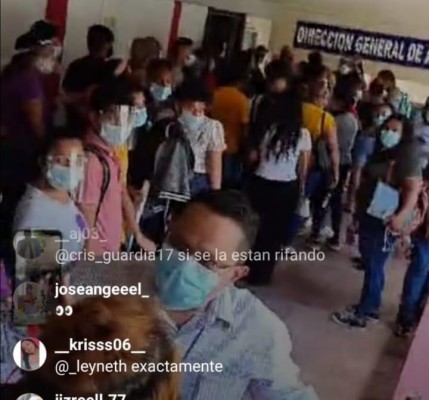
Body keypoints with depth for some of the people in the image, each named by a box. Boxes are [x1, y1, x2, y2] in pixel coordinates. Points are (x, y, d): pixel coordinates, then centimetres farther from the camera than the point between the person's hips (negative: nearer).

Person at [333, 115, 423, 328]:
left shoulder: (408, 159, -13)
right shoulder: (379, 154, 14)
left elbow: (413, 190, -23)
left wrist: (401, 216, -37)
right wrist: (358, 210, 23)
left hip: (384, 223, -9)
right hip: (368, 217, 9)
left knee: (373, 268, 0)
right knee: (371, 265, 17)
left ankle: (361, 314, 9)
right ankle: (371, 307, 31)